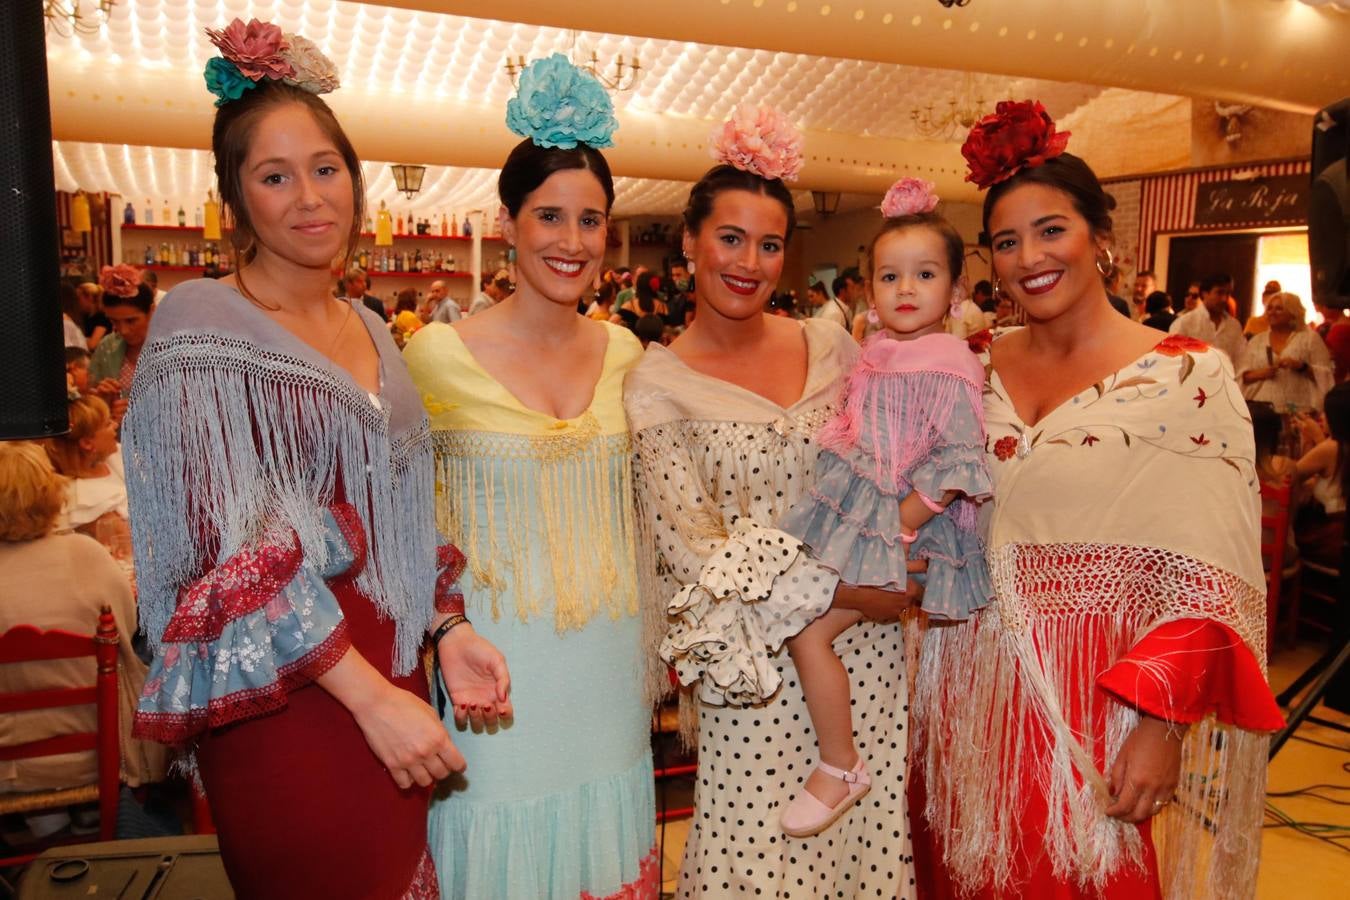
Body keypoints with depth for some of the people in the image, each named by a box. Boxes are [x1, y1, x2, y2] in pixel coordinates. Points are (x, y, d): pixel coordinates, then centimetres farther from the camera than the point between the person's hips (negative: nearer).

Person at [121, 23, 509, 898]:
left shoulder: (370, 331, 10)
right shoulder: (203, 330, -9)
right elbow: (235, 553, -15)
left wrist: (448, 630, 1)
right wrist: (372, 697, -18)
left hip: (390, 679, 6)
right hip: (287, 700, -6)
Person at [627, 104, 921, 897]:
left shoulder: (832, 345, 3)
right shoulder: (658, 383, -7)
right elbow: (693, 546, -11)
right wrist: (845, 591, -15)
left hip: (867, 649, 3)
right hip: (757, 655, -3)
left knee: (869, 829, 14)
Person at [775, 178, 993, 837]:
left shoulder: (947, 367, -15)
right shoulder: (876, 357, 11)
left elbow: (957, 462, -20)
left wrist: (900, 525, -21)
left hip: (897, 524, -9)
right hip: (851, 509, 9)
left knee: (808, 631, -11)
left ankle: (840, 768, 8)